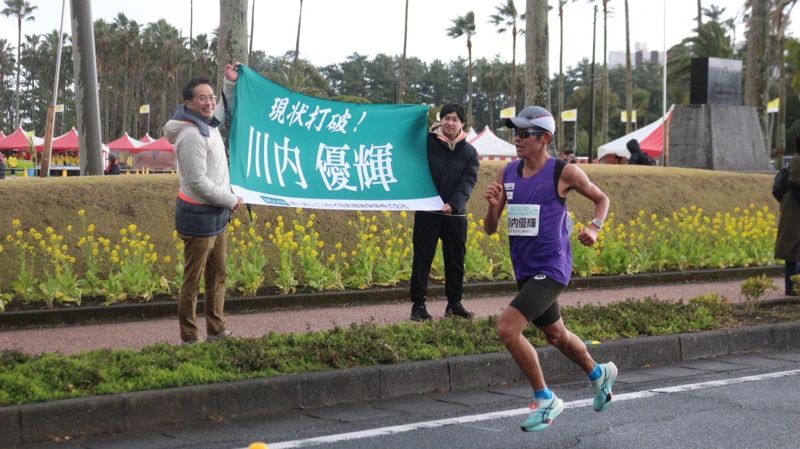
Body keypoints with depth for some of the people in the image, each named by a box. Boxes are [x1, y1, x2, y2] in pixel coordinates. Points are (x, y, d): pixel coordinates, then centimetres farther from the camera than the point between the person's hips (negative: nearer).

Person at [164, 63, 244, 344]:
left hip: (216, 215, 10)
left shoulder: (208, 124, 8)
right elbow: (197, 181, -24)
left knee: (218, 277, 18)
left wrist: (231, 83, 16)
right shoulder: (191, 135, -21)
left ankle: (216, 331, 28)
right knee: (193, 281, -2)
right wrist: (231, 200, -15)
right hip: (199, 217, -10)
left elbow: (227, 109, 32)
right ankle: (189, 339, 6)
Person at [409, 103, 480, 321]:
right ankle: (418, 304, 5)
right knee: (422, 258, 0)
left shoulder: (469, 152, 6)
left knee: (456, 260, 10)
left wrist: (453, 203, -20)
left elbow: (468, 181, -5)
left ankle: (454, 303, 22)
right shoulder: (426, 143, -1)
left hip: (456, 214, 3)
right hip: (427, 212, -3)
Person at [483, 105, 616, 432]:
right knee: (557, 336, 22)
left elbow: (602, 199, 6)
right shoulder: (508, 173, 3)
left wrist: (594, 227, -12)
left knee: (507, 329, -20)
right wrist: (493, 206, -16)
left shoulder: (564, 172, -10)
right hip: (525, 270, 7)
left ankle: (545, 400, -3)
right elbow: (490, 228, 5)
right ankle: (599, 374, 50)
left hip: (550, 270, -7)